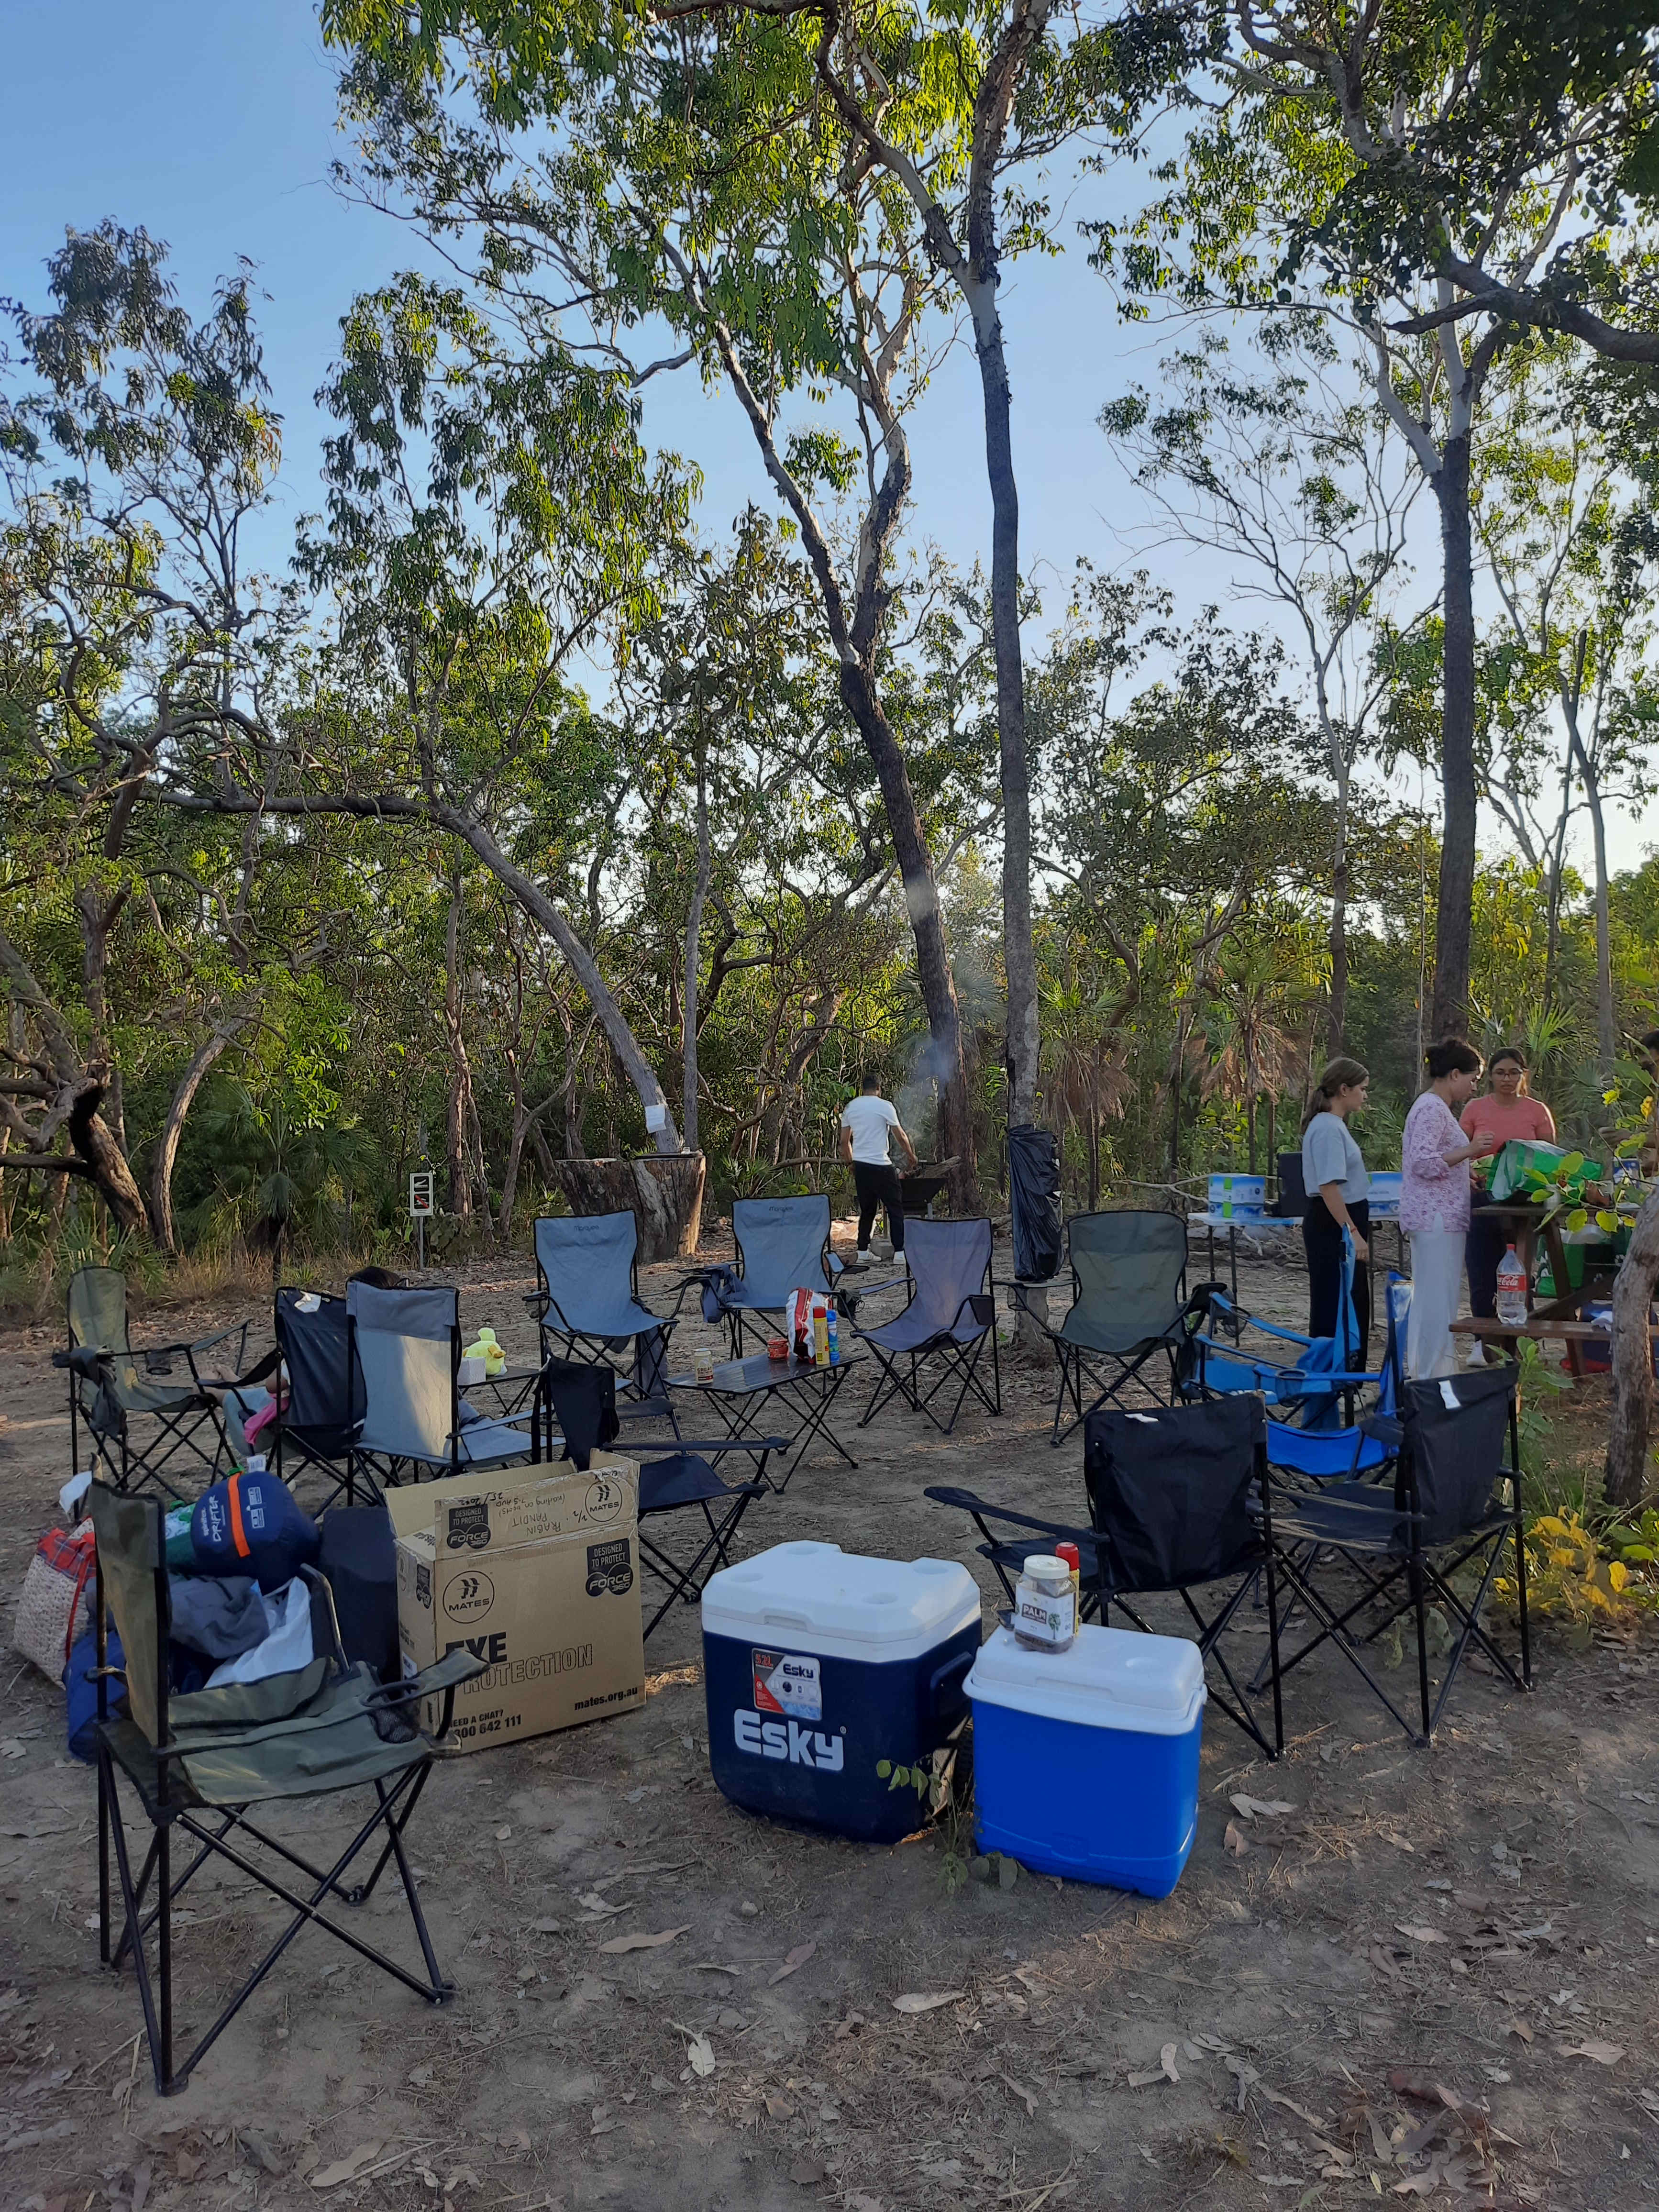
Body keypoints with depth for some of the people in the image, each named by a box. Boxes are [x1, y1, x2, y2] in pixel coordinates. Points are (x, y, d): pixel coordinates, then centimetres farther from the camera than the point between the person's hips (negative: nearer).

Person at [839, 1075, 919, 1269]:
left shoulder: (849, 1107, 9)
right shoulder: (885, 1106, -6)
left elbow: (844, 1141, 12)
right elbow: (901, 1136, -1)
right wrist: (911, 1155, 15)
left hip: (860, 1165, 5)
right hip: (881, 1165, -5)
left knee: (866, 1211, 13)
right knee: (896, 1209, 1)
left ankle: (863, 1255, 12)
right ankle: (900, 1254, -3)